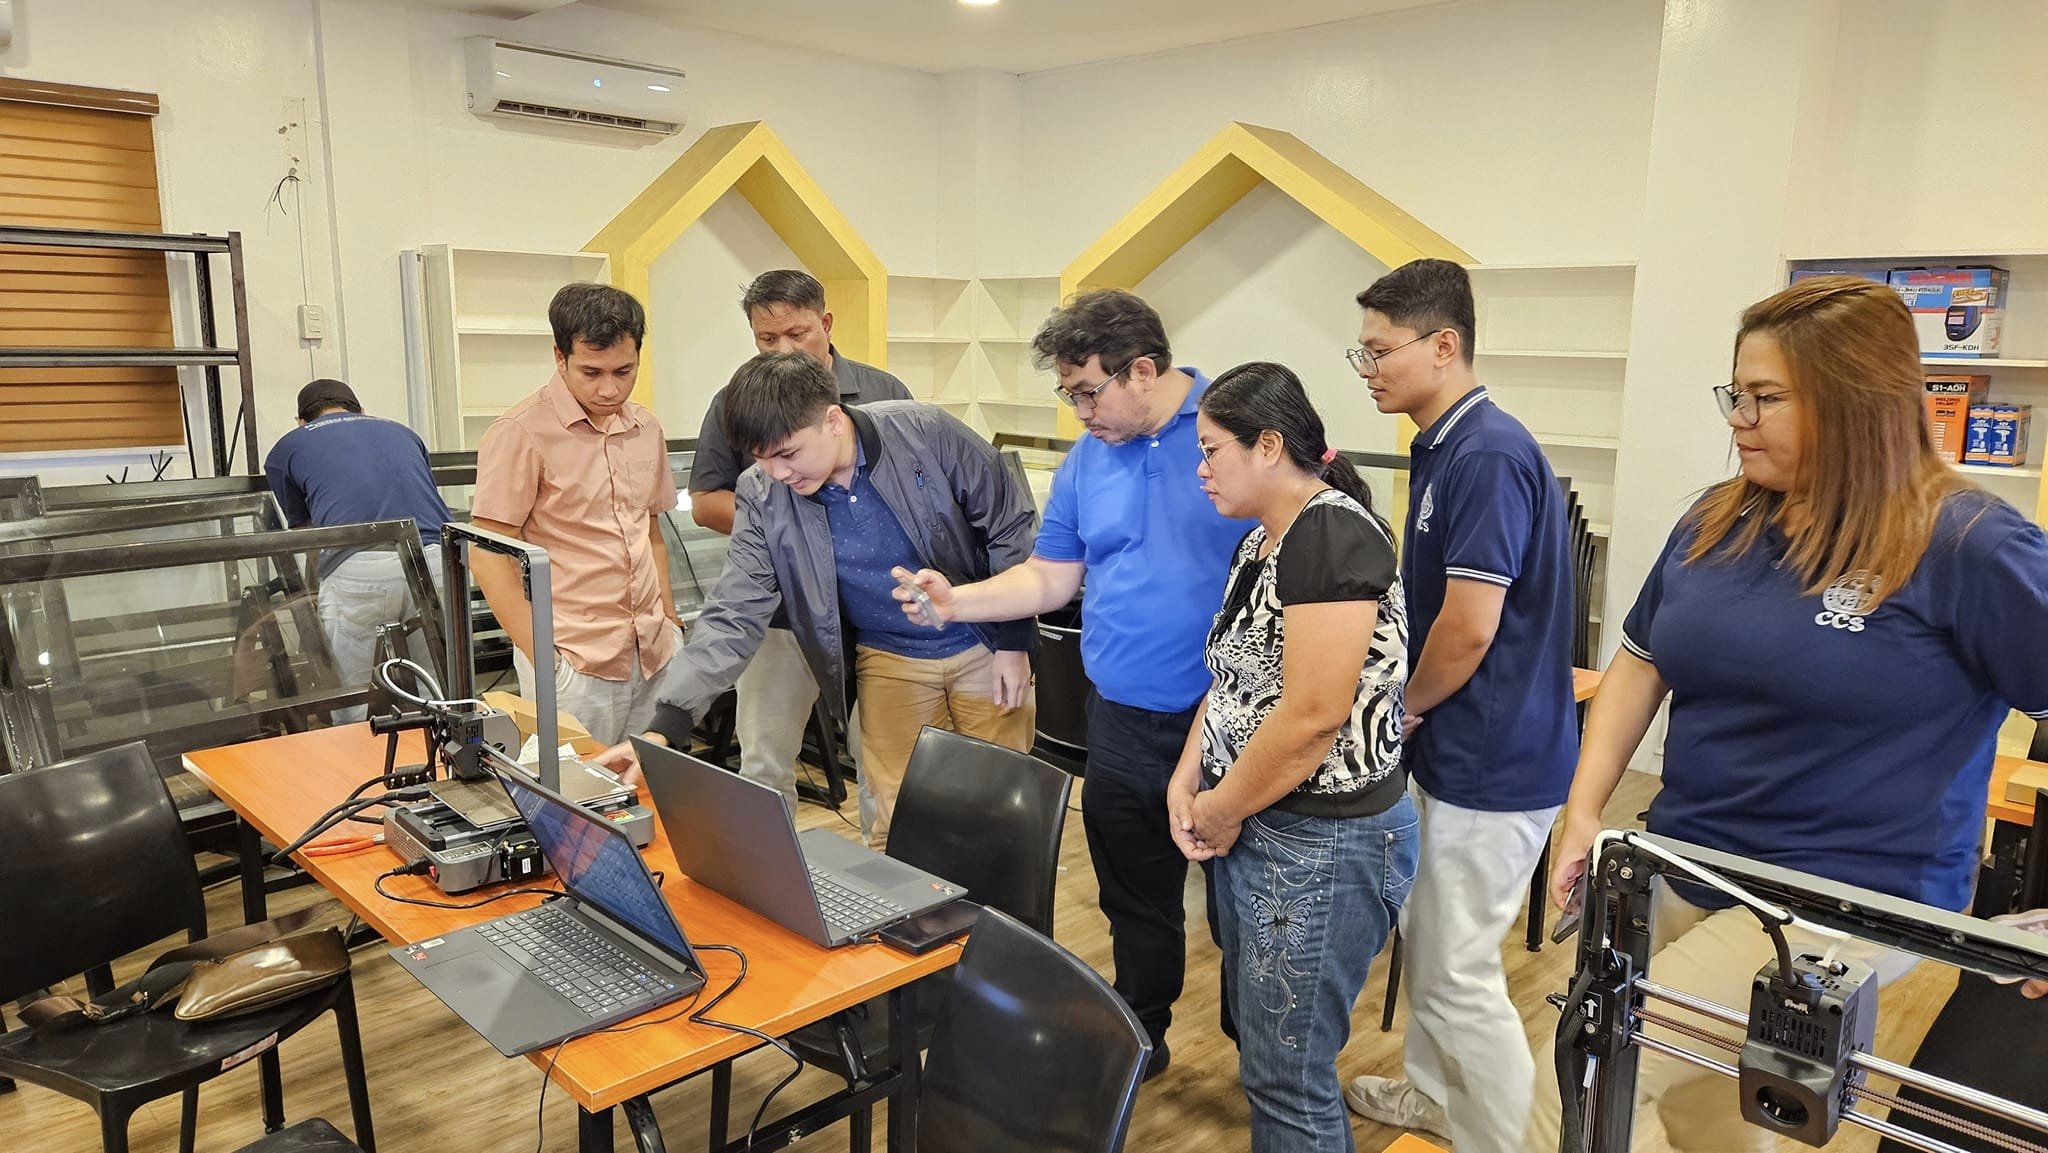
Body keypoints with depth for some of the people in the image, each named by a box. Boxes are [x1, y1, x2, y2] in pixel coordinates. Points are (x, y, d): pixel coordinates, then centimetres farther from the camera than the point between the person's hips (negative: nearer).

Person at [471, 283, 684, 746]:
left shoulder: (646, 428, 11)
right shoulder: (521, 433, -9)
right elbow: (488, 556, -10)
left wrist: (671, 625, 14)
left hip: (656, 654, 6)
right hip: (576, 663, -6)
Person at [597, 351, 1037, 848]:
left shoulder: (926, 432, -19)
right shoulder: (763, 497, -12)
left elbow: (1009, 527, -8)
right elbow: (732, 618, -13)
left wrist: (1014, 642, -7)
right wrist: (666, 726, -23)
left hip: (984, 648, -1)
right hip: (890, 662, 2)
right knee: (893, 832, 1)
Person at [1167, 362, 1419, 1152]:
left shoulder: (1333, 534, -20)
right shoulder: (1262, 543, 10)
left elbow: (1312, 714, -25)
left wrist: (1219, 812, -12)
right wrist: (1187, 780, 0)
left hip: (1322, 844, -9)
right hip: (1254, 829, 9)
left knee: (1287, 1079, 3)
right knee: (1258, 1039, 21)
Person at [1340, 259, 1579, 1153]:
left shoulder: (1488, 456, -22)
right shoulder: (1442, 449, 9)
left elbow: (1469, 628, -25)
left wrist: (1406, 705, -8)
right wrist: (1414, 710, 11)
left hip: (1493, 764, -10)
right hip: (1451, 751, 10)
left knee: (1460, 975, 3)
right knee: (1424, 937, 23)